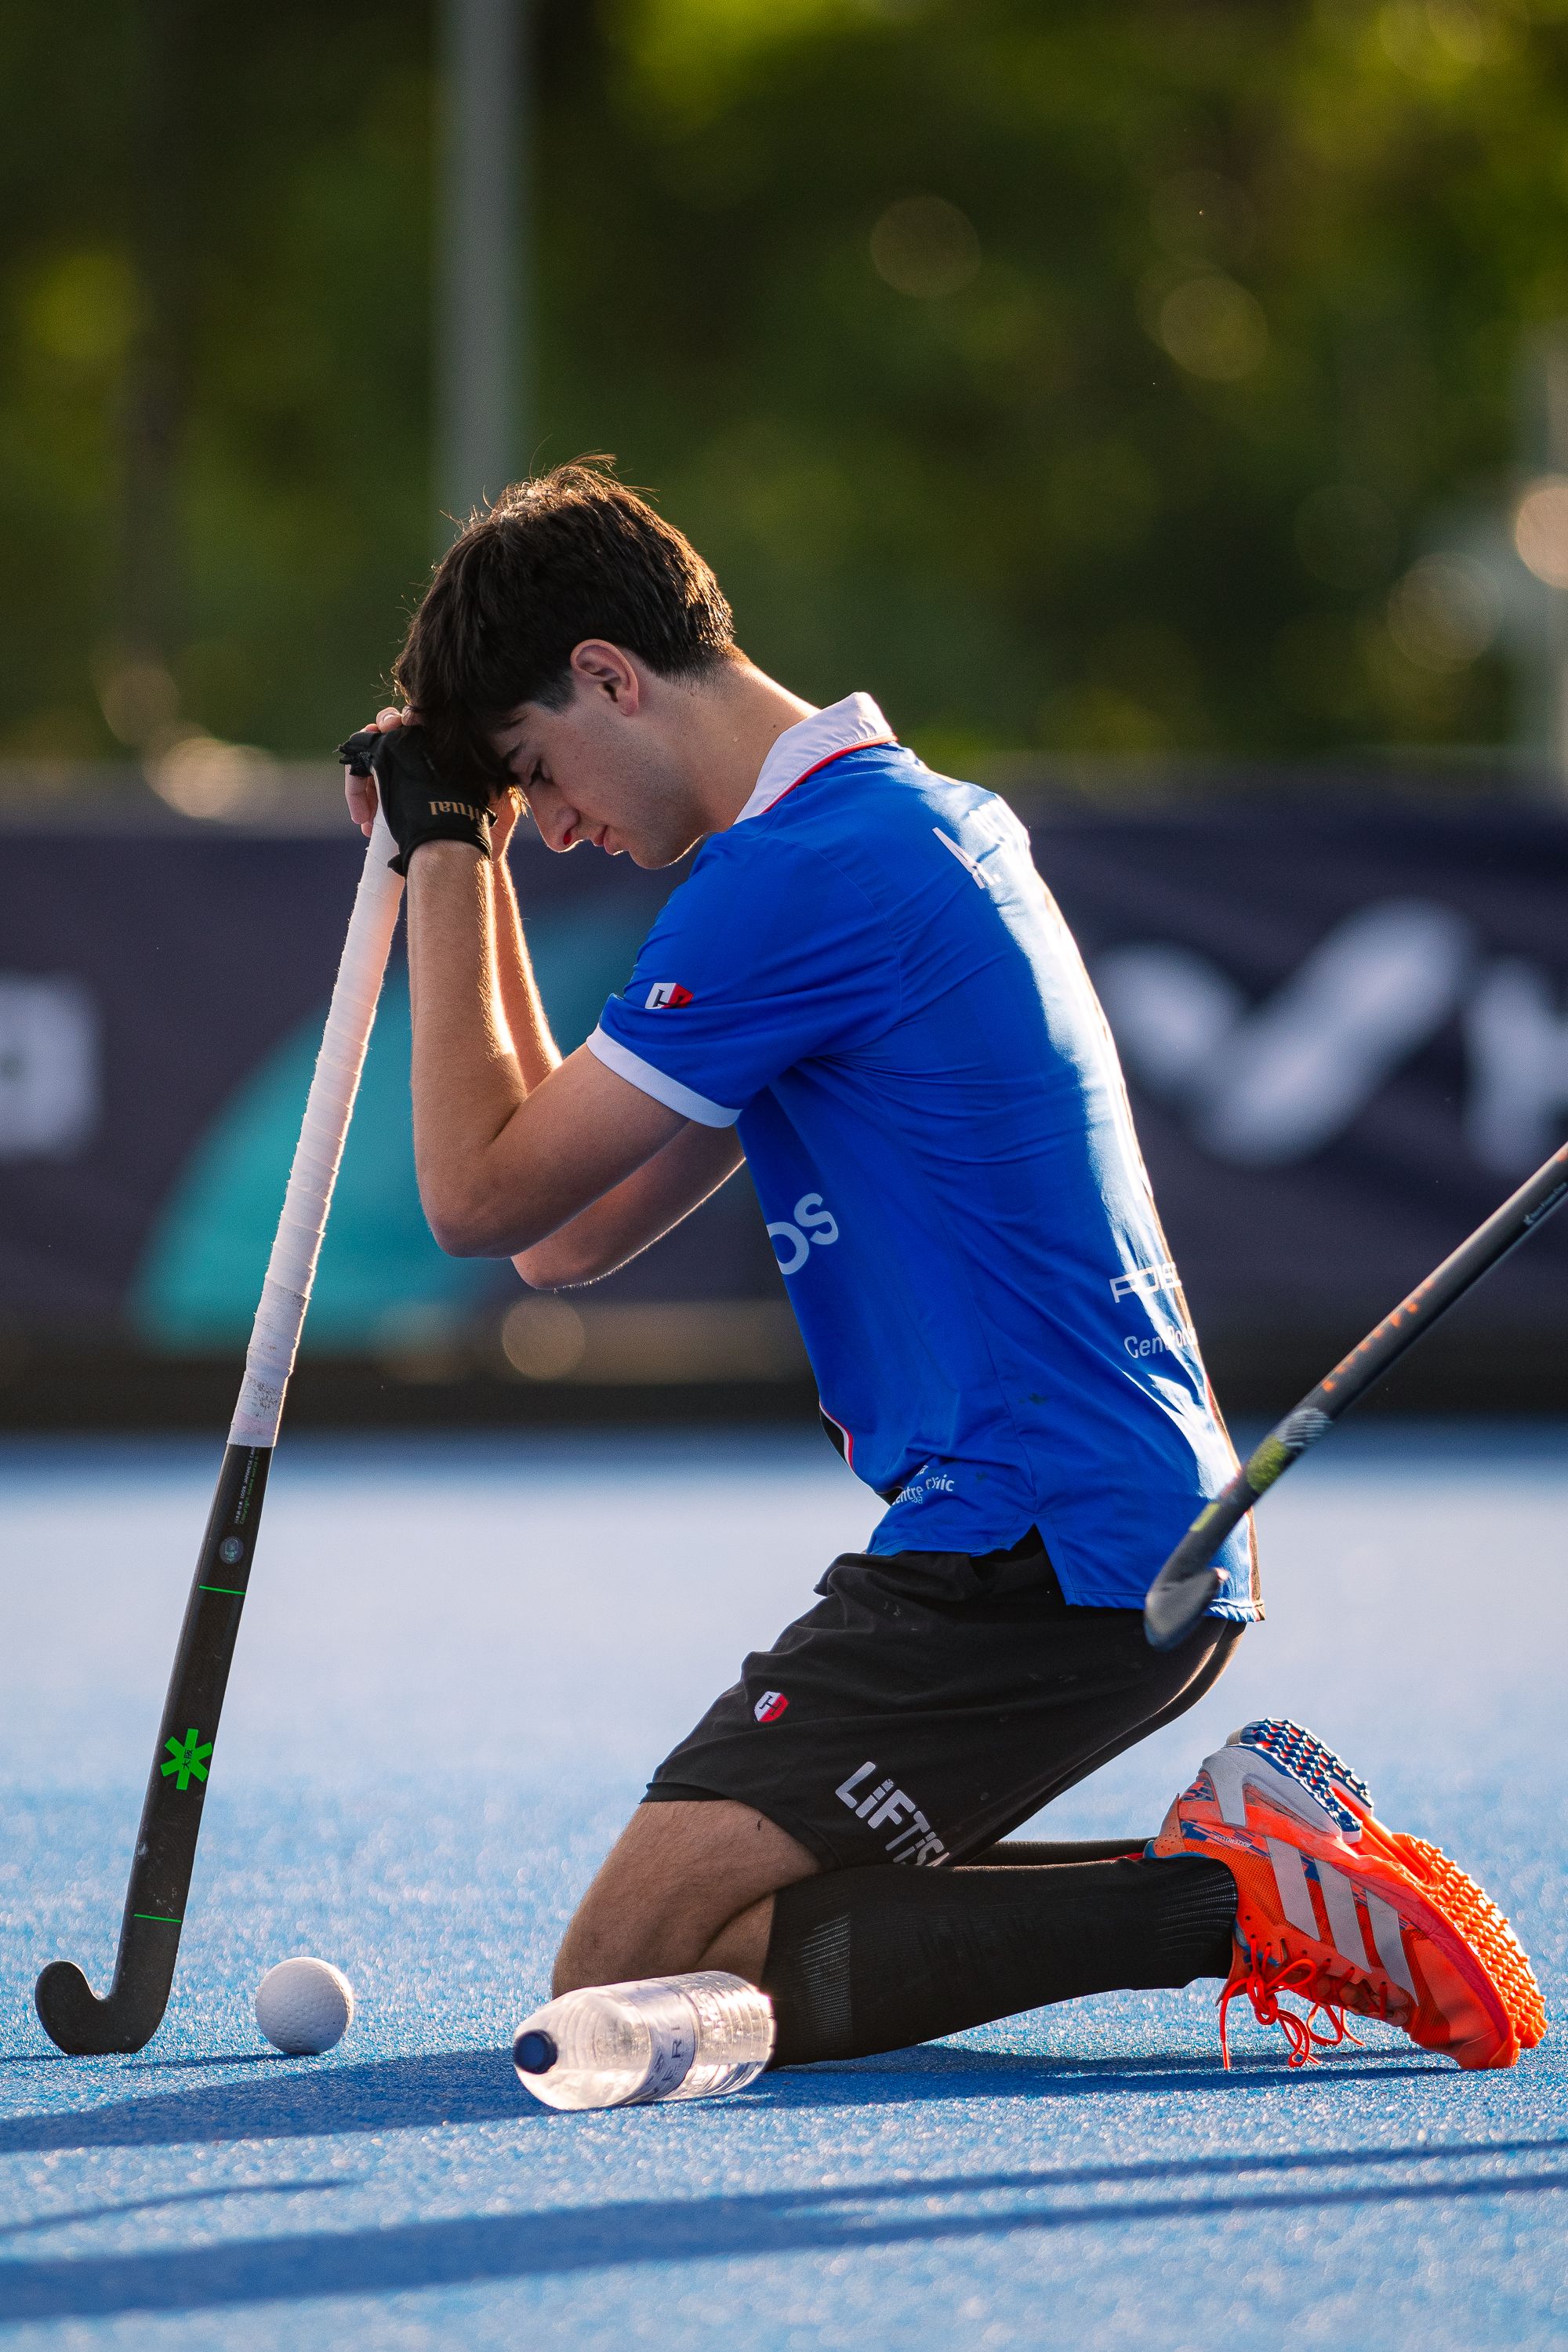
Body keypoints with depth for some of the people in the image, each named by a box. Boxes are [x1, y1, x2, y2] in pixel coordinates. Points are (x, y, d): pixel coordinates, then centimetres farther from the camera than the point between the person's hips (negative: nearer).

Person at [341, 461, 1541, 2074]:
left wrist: (447, 850, 0)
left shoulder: (798, 878, -13)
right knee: (682, 1913, 14)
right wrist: (456, 859, 19)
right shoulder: (916, 819, 19)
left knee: (624, 1986, -12)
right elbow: (572, 1238, 21)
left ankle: (1216, 1901, -16)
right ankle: (1239, 1856, 6)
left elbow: (482, 1197, -8)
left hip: (1036, 1559, -10)